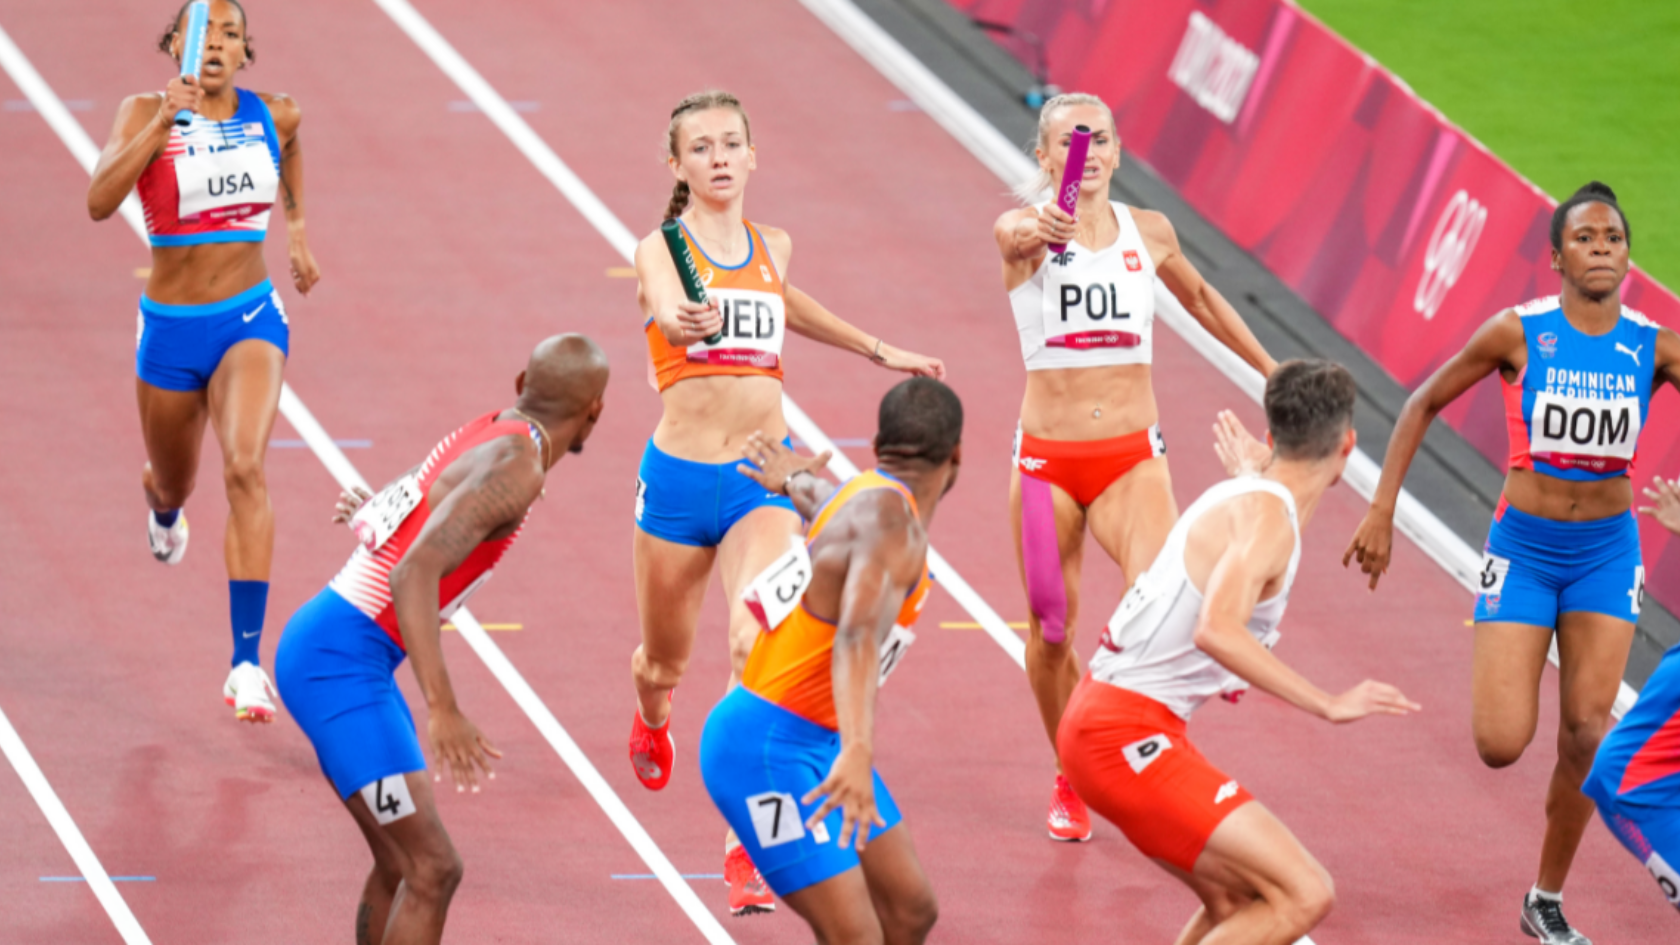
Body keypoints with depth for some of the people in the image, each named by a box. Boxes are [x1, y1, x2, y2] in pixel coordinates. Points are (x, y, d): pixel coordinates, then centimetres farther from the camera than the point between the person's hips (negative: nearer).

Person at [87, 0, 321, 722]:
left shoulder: (274, 116, -2)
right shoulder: (146, 115, -10)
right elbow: (100, 201, -27)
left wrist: (296, 223, 20)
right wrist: (163, 121, -33)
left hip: (250, 319, 0)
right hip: (171, 329, 0)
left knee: (245, 468, -24)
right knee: (174, 481, 22)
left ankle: (247, 661, -28)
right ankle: (164, 508, 65)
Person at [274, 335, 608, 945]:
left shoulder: (487, 433, 11)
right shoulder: (516, 468, -17)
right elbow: (414, 574, -28)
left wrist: (366, 514, 51)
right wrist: (443, 711, -34)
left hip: (319, 641, 10)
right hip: (341, 664, -10)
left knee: (399, 866, 18)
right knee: (433, 870, -11)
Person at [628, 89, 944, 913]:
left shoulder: (772, 247, 7)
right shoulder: (661, 250, -8)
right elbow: (666, 307, -33)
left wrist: (875, 350, 36)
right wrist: (683, 322, -58)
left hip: (764, 478, 2)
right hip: (680, 476, -2)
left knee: (758, 644, -23)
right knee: (665, 662, 17)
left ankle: (749, 843, -20)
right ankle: (652, 722, 57)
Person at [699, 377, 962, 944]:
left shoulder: (870, 493, 8)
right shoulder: (891, 526, -22)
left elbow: (829, 502, 34)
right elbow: (858, 638, -39)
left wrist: (795, 482, 60)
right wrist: (857, 753, -55)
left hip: (820, 740, 10)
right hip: (764, 750, -10)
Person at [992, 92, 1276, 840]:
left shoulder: (1149, 233, 3)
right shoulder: (1024, 231, -7)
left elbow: (1200, 298, 23)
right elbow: (1019, 236, -33)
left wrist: (1271, 371, 29)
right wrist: (1044, 231, -58)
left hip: (1133, 456, 1)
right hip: (1047, 458, -1)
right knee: (1049, 626, 8)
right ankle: (1070, 784, 29)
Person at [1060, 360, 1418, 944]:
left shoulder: (1237, 495, 13)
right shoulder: (1268, 517, -15)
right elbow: (1216, 629, -32)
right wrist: (1328, 705, -30)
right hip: (1126, 737, -10)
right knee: (1303, 895, -17)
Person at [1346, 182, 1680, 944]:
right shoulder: (1518, 333, -12)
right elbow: (1424, 404, -2)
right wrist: (1381, 512, -5)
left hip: (1606, 551, 2)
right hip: (1523, 548, -2)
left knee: (1587, 732, -5)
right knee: (1501, 747, -9)